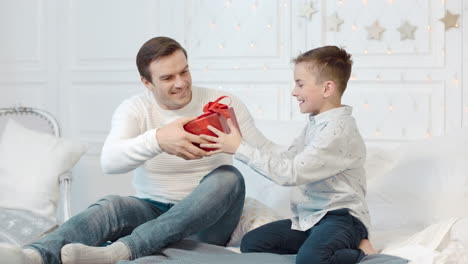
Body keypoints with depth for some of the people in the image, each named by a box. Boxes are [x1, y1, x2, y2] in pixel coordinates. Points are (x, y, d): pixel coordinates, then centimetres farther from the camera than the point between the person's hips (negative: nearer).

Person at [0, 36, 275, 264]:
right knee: (112, 206, -30)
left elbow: (264, 151, -1)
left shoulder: (225, 103, -2)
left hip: (205, 220, -1)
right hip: (152, 211, 1)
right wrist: (158, 139, -41)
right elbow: (109, 161, -22)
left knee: (228, 177, -32)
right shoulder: (134, 109, -3)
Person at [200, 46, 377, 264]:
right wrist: (238, 146, 2)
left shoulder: (338, 130, -20)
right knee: (251, 243, 0)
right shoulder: (315, 124, 11)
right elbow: (287, 159, 12)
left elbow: (290, 173, -25)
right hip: (308, 218, 9)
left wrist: (241, 148, -20)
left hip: (340, 216, -9)